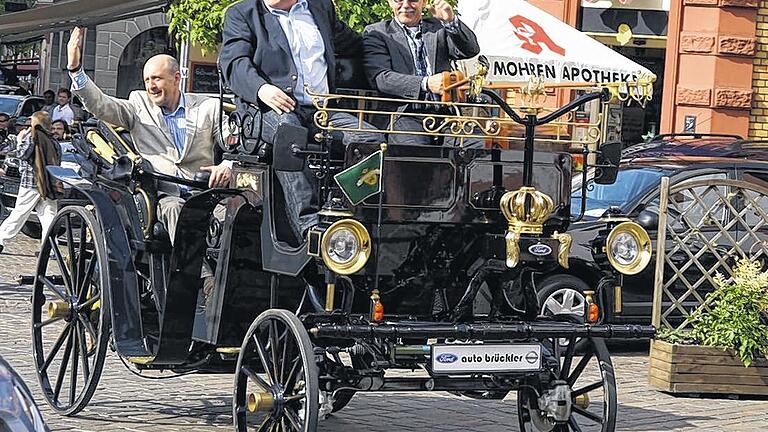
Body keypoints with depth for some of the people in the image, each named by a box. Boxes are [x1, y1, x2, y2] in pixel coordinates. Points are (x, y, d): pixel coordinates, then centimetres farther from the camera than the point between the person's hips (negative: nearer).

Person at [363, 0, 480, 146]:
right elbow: (380, 78, -5)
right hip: (405, 114, -4)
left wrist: (451, 21, -12)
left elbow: (471, 50, 7)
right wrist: (426, 83, -19)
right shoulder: (375, 33, 11)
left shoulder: (438, 27, 22)